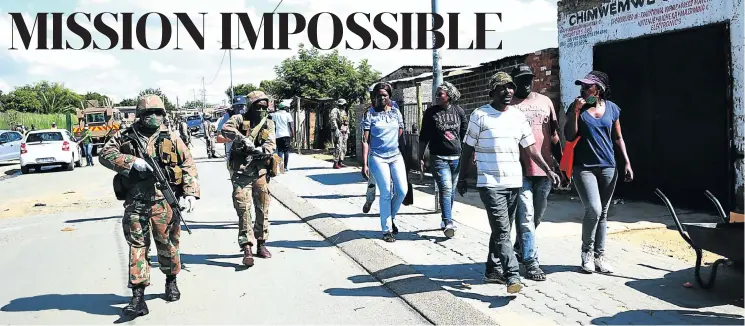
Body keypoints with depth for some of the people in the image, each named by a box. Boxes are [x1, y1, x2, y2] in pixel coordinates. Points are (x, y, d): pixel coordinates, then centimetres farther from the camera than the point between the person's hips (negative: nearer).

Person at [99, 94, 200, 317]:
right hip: (135, 204, 0)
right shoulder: (125, 137, 7)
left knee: (167, 245, 10)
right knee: (137, 247, 1)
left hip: (164, 203, 0)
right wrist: (132, 162, -15)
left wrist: (190, 192, -6)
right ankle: (138, 298, 4)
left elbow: (188, 165, 5)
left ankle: (171, 281, 34)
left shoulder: (171, 139, 6)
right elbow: (105, 154, 0)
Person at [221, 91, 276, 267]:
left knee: (263, 209, 10)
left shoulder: (269, 123, 8)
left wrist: (260, 150, -24)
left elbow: (271, 145, -4)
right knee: (244, 209, -9)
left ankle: (261, 244, 24)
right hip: (241, 171, -4)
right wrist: (242, 138, -31)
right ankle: (247, 248, -9)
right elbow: (226, 129, -19)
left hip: (261, 172, 4)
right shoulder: (240, 119, 0)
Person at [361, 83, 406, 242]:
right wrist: (364, 164, -12)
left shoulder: (396, 112, 7)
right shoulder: (370, 114, -3)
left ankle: (390, 217, 24)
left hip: (396, 155, 4)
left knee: (402, 190, -4)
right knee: (386, 193, -5)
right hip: (377, 157, -4)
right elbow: (365, 140, -7)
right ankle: (387, 230, 9)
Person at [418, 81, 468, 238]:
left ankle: (446, 219, 28)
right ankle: (449, 223, -18)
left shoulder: (459, 111, 5)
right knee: (445, 188, -15)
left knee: (451, 190, 12)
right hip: (438, 157, -3)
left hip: (456, 156, 3)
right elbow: (423, 136, 5)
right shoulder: (430, 112, 1)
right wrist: (420, 156, 2)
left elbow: (466, 133, 13)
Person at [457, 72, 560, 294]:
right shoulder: (480, 116, -3)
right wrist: (462, 177, 2)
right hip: (490, 184, -5)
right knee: (502, 231, -12)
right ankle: (513, 276, -12)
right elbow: (468, 149, 1)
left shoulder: (518, 116, 10)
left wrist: (548, 170, -1)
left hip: (514, 183, 5)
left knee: (501, 230, 14)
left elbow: (530, 147, 9)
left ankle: (493, 271, 26)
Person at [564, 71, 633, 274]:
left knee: (602, 213, 8)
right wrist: (575, 111, -14)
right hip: (584, 167, -3)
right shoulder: (577, 108, -1)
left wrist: (627, 162, 6)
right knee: (593, 210, -14)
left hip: (607, 167, 3)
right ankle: (587, 253, 7)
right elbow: (570, 137, -7)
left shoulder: (611, 108, 6)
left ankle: (599, 256, 18)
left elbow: (618, 138, 12)